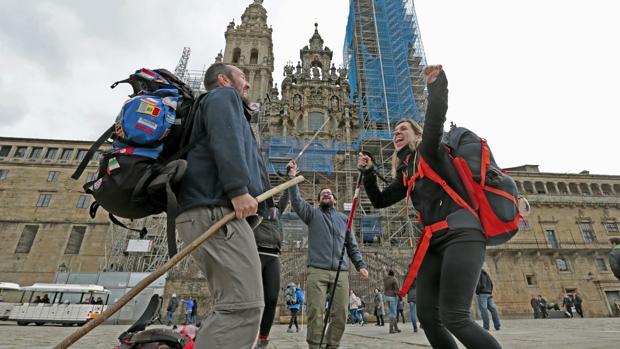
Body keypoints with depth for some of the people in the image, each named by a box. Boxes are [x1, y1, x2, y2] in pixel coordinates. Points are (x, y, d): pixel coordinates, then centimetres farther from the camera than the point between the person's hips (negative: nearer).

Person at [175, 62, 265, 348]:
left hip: (207, 213, 11)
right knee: (245, 305, -17)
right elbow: (225, 139, -12)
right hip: (216, 210, -11)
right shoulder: (224, 96, 9)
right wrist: (239, 189, -21)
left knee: (231, 307, 9)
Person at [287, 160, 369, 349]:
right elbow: (296, 202, -3)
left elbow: (352, 246, 19)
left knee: (340, 314, 2)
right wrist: (292, 177, -12)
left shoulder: (344, 218, 20)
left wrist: (361, 265, 5)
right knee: (316, 313, -6)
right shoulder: (312, 214, 13)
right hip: (317, 271, -2)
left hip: (341, 272, 3)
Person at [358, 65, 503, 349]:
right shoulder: (406, 173, 21)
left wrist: (437, 83, -16)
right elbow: (379, 201, 23)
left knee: (454, 317, -15)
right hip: (435, 242, 8)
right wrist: (368, 172, 14)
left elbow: (435, 120, -18)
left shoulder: (429, 151, 3)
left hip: (461, 234, -8)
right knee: (427, 315, 3)